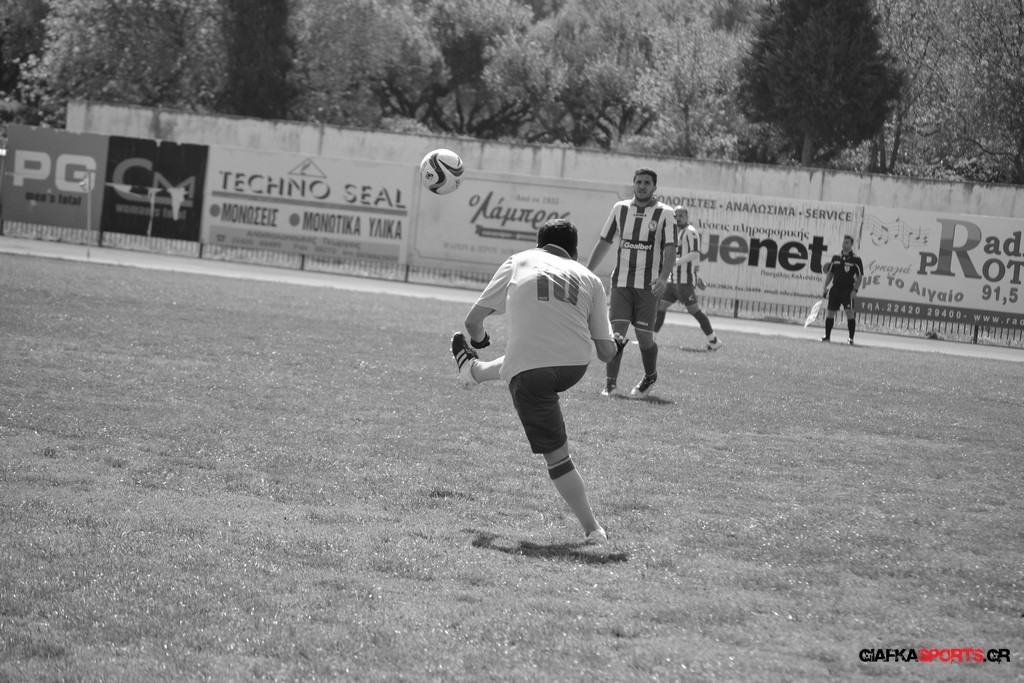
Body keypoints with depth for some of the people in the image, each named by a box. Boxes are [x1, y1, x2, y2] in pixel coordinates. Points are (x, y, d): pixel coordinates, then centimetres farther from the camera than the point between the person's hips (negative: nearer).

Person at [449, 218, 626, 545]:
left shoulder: (519, 261, 10)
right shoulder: (589, 279, 13)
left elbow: (473, 320, 12)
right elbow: (606, 352, 7)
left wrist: (478, 338, 34)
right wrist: (616, 346, 31)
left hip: (530, 372, -3)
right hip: (576, 365, 4)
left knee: (557, 456, 2)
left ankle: (592, 529, 2)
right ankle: (475, 370, 63)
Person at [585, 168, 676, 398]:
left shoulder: (665, 213, -2)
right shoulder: (620, 208, 8)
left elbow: (670, 249, -9)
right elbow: (604, 242, 15)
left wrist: (663, 277, -24)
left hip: (649, 285, -2)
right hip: (621, 282, 2)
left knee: (644, 336, 0)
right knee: (616, 331, -9)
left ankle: (650, 378, 27)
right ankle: (609, 383, -4)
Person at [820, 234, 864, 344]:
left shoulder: (856, 260, -2)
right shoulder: (836, 258, 10)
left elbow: (859, 277, -3)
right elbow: (830, 274, 16)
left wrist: (855, 290, -12)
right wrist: (825, 288, 9)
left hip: (848, 289, -4)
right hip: (835, 288, 4)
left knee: (850, 313, -12)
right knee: (830, 312, 6)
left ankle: (851, 338, -8)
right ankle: (827, 336, 17)